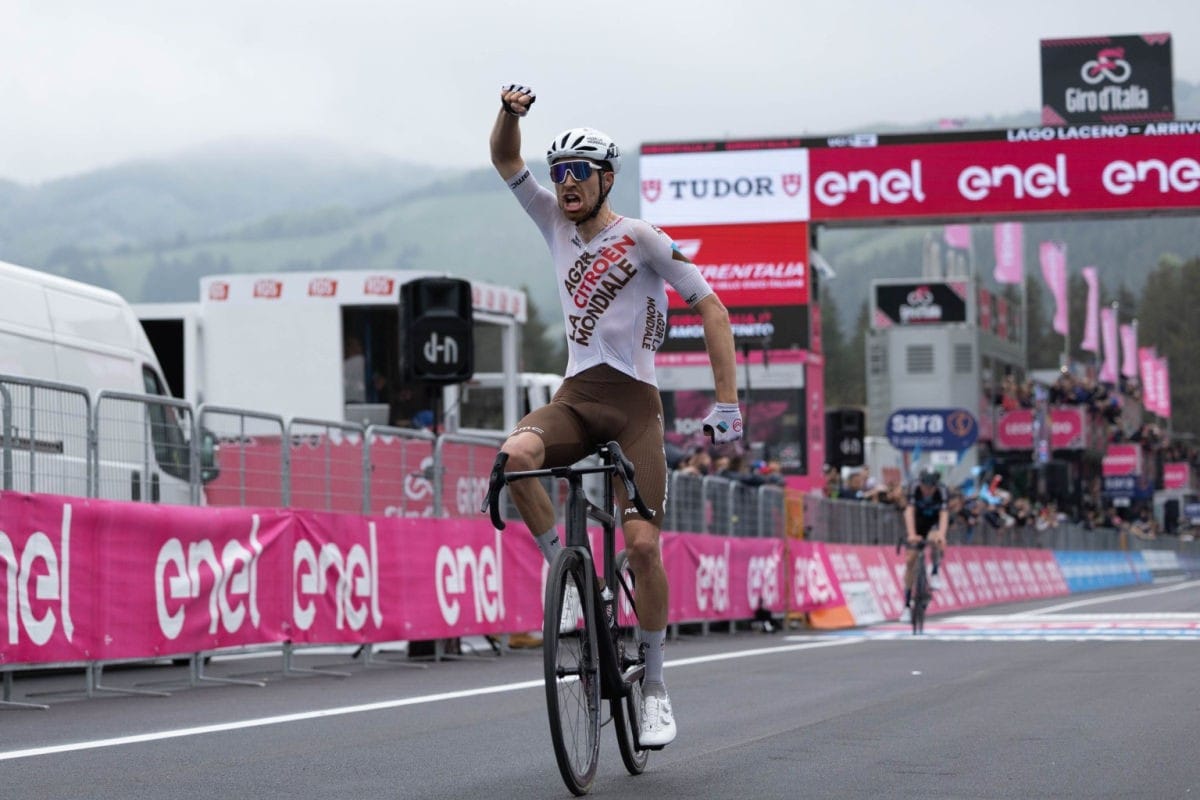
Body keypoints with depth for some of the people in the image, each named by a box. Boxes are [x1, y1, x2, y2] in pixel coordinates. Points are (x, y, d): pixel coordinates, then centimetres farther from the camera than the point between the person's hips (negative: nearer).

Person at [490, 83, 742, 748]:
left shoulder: (642, 239, -3)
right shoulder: (556, 224, 12)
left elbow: (711, 310, -4)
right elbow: (504, 160, 10)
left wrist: (726, 403, -11)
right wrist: (511, 111, -13)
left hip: (633, 401, -4)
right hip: (575, 395, 4)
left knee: (642, 543, -13)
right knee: (515, 455, -31)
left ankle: (654, 686, 2)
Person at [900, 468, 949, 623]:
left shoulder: (941, 491, -29)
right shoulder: (915, 489, -28)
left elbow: (944, 514, -41)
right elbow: (909, 511, -36)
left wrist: (941, 535, -58)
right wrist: (911, 534, -50)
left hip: (935, 523, -1)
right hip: (918, 523, 1)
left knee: (934, 540, -36)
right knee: (911, 560, -9)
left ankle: (935, 574, -11)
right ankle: (907, 606, -3)